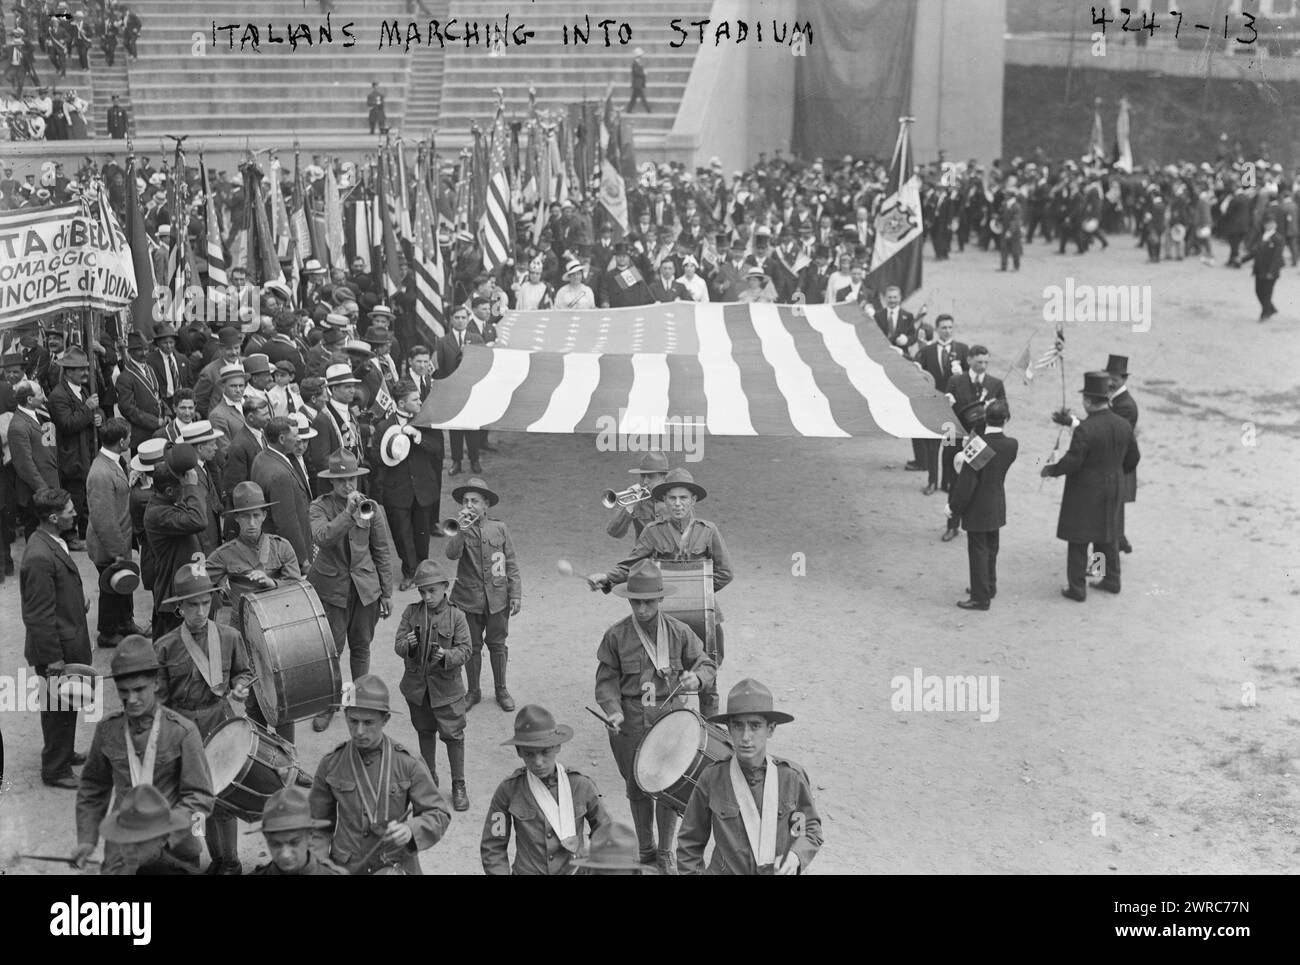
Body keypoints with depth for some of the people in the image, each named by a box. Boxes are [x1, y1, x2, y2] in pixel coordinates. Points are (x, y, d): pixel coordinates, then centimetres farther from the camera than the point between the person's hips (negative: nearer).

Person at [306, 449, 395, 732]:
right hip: (332, 587, -2)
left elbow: (383, 552, 5)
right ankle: (326, 705, 14)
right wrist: (348, 513, -32)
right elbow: (322, 537, -25)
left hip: (365, 587, 2)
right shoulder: (319, 507, -6)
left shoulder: (371, 508, 0)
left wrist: (387, 592, 6)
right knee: (331, 647, -1)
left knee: (361, 646, 12)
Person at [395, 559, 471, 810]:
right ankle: (429, 777, 36)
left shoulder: (455, 617, -9)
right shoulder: (411, 613, -2)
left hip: (447, 687, -3)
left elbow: (464, 650, -11)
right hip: (417, 685, 3)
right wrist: (408, 644, -26)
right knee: (425, 733, 19)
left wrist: (446, 655, -30)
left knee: (453, 735, 1)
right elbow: (398, 645, -4)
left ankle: (458, 785, 14)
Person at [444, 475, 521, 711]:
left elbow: (511, 564, 4)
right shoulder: (460, 530, -3)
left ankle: (501, 690, 26)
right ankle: (473, 691, 26)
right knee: (472, 646, 10)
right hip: (468, 599, 0)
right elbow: (451, 553, -23)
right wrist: (462, 530, -35)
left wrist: (515, 594, 1)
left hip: (497, 598, 0)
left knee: (497, 644, 10)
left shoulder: (499, 528, 0)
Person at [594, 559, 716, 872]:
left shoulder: (679, 632, -2)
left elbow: (708, 664, 6)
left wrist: (696, 678, -17)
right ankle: (645, 849, 32)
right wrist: (613, 711, -16)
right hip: (631, 723, 0)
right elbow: (607, 679, 0)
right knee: (638, 788, 12)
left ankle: (665, 852, 23)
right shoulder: (616, 636, -4)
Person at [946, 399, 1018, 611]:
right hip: (997, 506, 6)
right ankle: (989, 586, 38)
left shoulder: (978, 444, -24)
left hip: (977, 508, -6)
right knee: (991, 548, 22)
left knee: (978, 550, 4)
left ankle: (980, 597, 11)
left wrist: (954, 507, -11)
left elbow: (966, 481, -20)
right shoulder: (1011, 445, -9)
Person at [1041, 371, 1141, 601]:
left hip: (1085, 493, -7)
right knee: (1109, 537, 22)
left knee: (1078, 541, 4)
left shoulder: (1085, 429, -23)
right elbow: (1133, 458, 8)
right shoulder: (1123, 425, -2)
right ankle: (1112, 580, 32)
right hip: (1113, 490, 7)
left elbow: (1071, 462, -22)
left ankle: (1077, 588, 9)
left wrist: (1050, 470, -5)